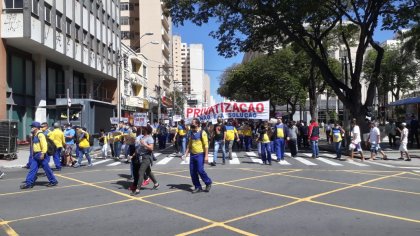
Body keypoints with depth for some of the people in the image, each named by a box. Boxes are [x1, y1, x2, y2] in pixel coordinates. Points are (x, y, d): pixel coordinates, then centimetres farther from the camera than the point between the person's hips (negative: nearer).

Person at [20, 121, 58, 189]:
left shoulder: (40, 135, -14)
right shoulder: (34, 135, 18)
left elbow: (44, 145, -22)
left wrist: (43, 153, -26)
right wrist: (33, 154, 26)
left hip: (41, 155, -9)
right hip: (36, 155, 9)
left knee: (47, 168, -1)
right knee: (32, 169, 4)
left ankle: (53, 181, 11)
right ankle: (28, 183, 5)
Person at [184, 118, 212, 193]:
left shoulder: (202, 133, -9)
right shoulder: (192, 133, 11)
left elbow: (206, 145, -11)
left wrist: (206, 156, -16)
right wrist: (186, 154, 11)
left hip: (200, 154, -7)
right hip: (192, 155, 7)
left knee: (200, 170, -10)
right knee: (192, 172, 5)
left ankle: (208, 183, 14)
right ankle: (197, 187, 18)